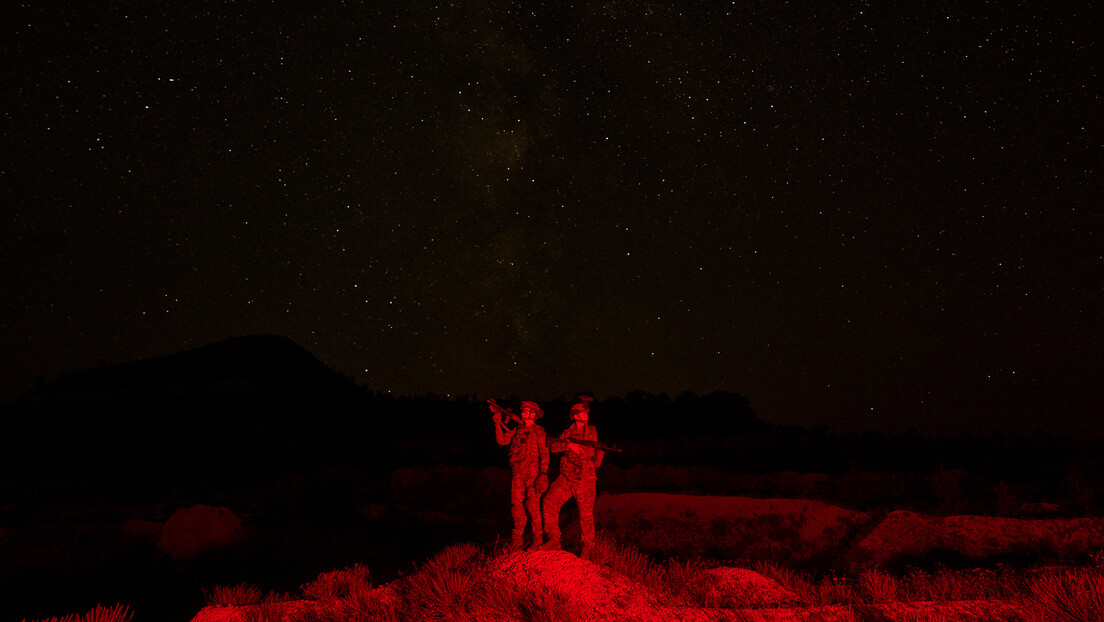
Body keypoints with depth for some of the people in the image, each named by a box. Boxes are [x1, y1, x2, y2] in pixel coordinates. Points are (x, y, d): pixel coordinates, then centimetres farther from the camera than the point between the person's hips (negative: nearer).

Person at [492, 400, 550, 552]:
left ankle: (538, 538, 8)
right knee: (516, 505, 5)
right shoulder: (517, 431, 15)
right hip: (517, 474, 5)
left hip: (532, 473, -5)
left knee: (533, 506, -5)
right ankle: (518, 539, 16)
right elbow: (501, 440, 6)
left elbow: (544, 454, -6)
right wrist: (498, 423, -2)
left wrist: (543, 475, -14)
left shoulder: (539, 432, -2)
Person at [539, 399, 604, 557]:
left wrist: (574, 446, -19)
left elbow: (590, 451, -7)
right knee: (550, 501, -11)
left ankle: (587, 548, 14)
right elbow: (553, 446, -3)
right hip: (566, 477, 3)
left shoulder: (591, 431, 6)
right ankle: (554, 541, -2)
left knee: (586, 514, -2)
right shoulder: (567, 432, 12)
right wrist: (567, 443, -18)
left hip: (584, 478, -3)